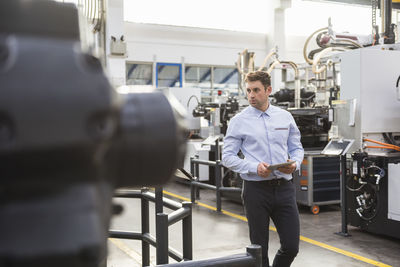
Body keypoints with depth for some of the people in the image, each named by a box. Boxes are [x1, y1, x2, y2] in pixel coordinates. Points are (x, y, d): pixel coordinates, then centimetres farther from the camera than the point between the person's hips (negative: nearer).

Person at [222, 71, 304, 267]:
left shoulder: (285, 117, 9)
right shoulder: (239, 121, -2)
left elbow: (296, 148, 15)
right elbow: (228, 157, -4)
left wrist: (294, 164, -8)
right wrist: (255, 168, -19)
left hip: (284, 187, 3)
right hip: (256, 189, -3)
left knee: (291, 246, 4)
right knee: (260, 248, 7)